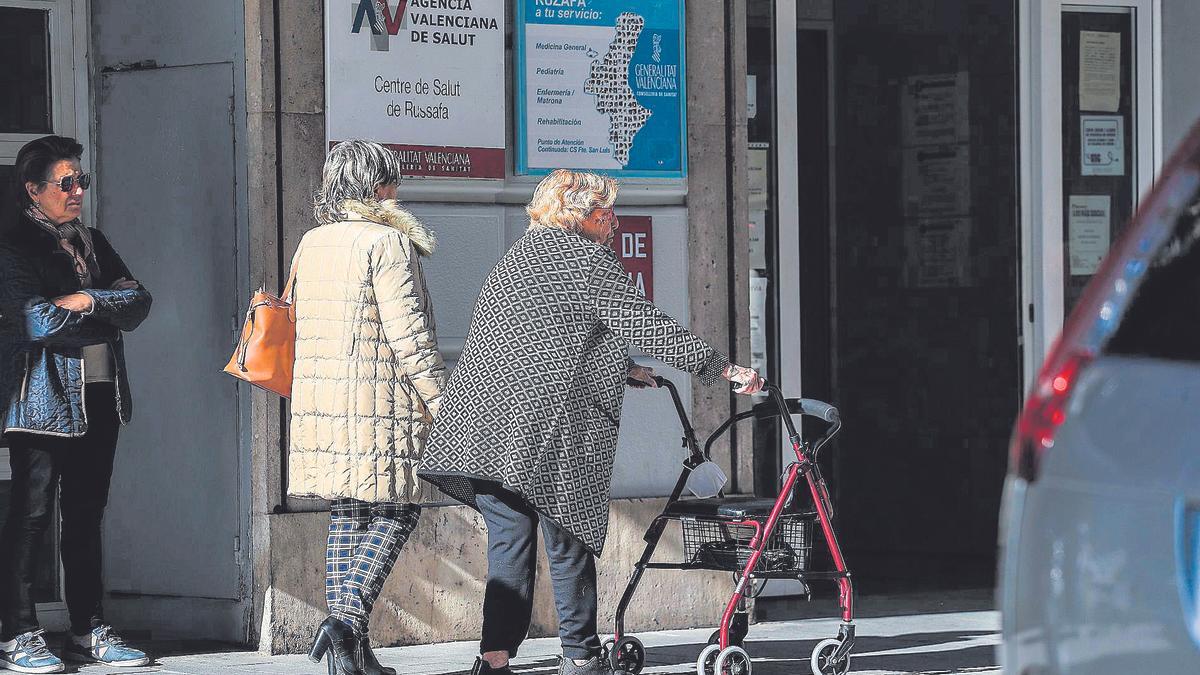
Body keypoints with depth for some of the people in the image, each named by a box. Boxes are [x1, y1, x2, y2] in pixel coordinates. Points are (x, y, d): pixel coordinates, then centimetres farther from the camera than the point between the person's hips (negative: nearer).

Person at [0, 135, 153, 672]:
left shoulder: (92, 243, 17)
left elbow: (138, 300, 5)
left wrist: (87, 300, -11)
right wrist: (110, 318, -7)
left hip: (100, 397, 7)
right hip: (44, 400, -7)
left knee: (86, 514, 9)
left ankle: (89, 630, 13)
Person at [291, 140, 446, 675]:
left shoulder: (311, 244, 14)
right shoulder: (387, 242, -9)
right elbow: (408, 335, -14)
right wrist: (442, 403, -11)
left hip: (320, 400, 7)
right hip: (380, 401, -7)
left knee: (345, 516, 10)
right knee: (396, 512, -1)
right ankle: (347, 618, -18)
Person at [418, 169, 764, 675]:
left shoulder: (517, 257, 23)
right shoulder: (588, 260, -2)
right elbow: (646, 326, -6)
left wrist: (620, 370, 35)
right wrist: (725, 369, -2)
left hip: (484, 423, 7)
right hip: (547, 429, -7)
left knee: (508, 542, 6)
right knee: (568, 540, 3)